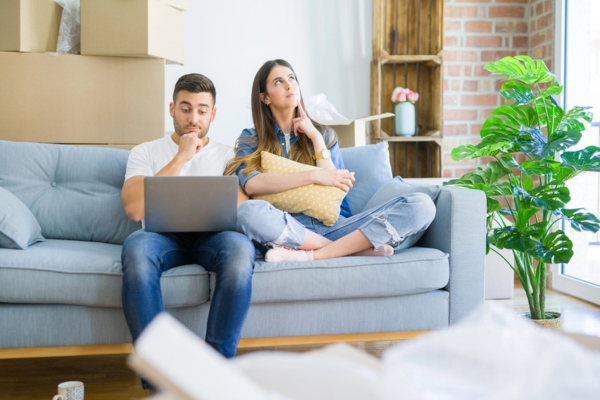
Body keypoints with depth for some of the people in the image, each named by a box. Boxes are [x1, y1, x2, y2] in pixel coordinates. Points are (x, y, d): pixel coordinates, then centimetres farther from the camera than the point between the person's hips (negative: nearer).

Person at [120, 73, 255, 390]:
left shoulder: (228, 156, 19)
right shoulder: (145, 152, 16)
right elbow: (135, 209, -2)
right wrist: (182, 157, -3)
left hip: (212, 236, 1)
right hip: (163, 236, 0)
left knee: (240, 247, -36)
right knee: (135, 248, -37)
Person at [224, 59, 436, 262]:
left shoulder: (323, 134, 18)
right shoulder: (250, 139, 12)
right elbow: (251, 184, -11)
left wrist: (315, 138, 1)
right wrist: (315, 176, -15)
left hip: (333, 226, 3)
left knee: (421, 205, -19)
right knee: (248, 211, -38)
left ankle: (308, 255, -29)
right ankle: (358, 248, -25)